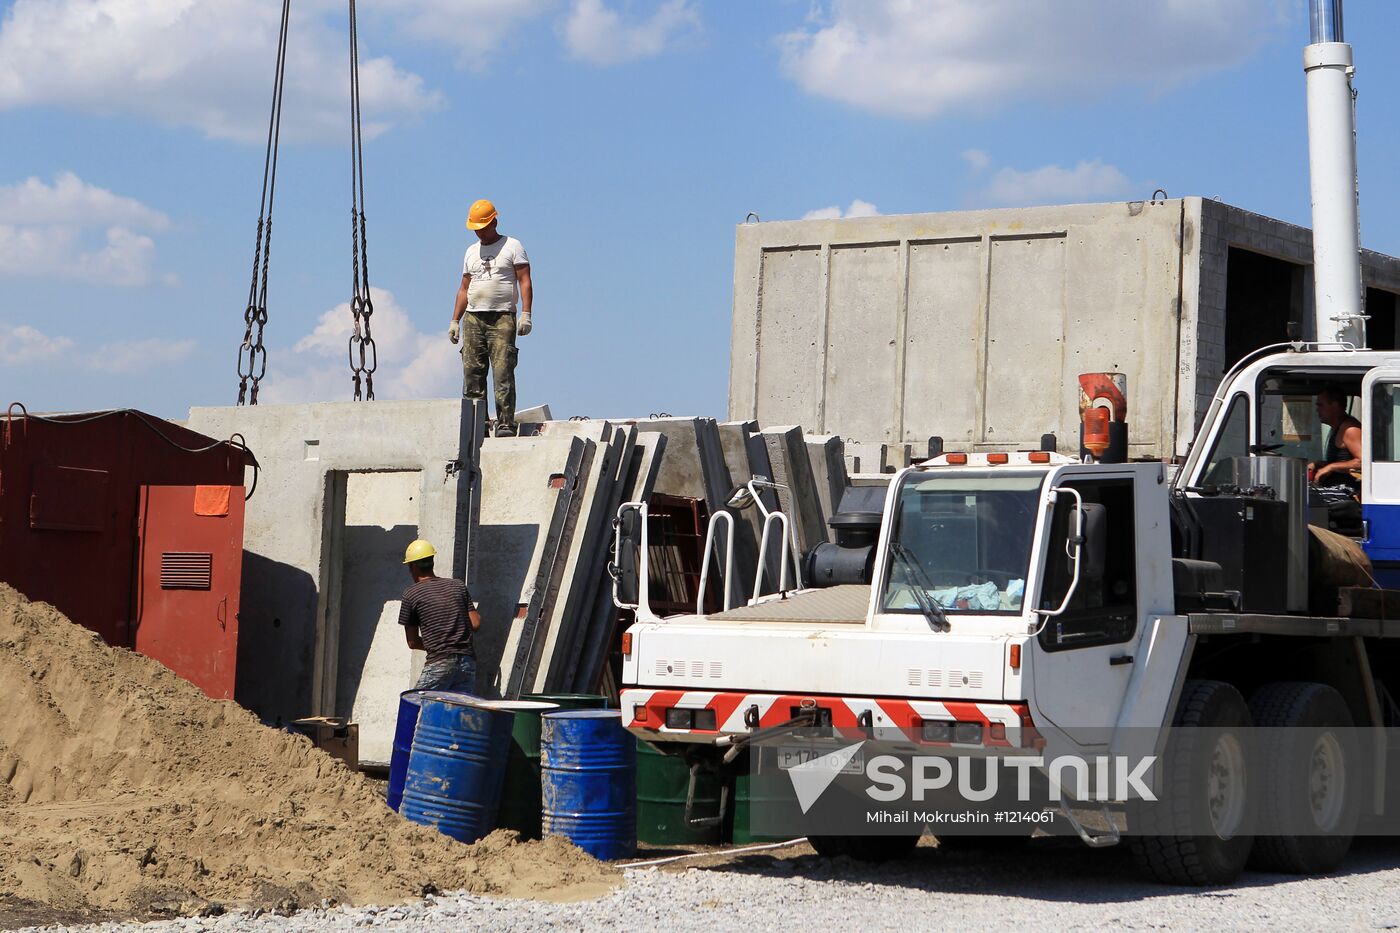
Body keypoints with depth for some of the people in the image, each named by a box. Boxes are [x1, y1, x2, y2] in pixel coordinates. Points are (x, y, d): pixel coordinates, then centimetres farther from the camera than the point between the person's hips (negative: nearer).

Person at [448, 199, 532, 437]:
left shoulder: (512, 246, 5)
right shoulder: (471, 251, 21)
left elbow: (525, 281, -1)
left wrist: (526, 314, -13)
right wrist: (455, 321, 16)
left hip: (502, 319, -5)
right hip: (473, 319, 5)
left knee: (503, 373, -13)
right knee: (472, 373, -1)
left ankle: (506, 424, -14)